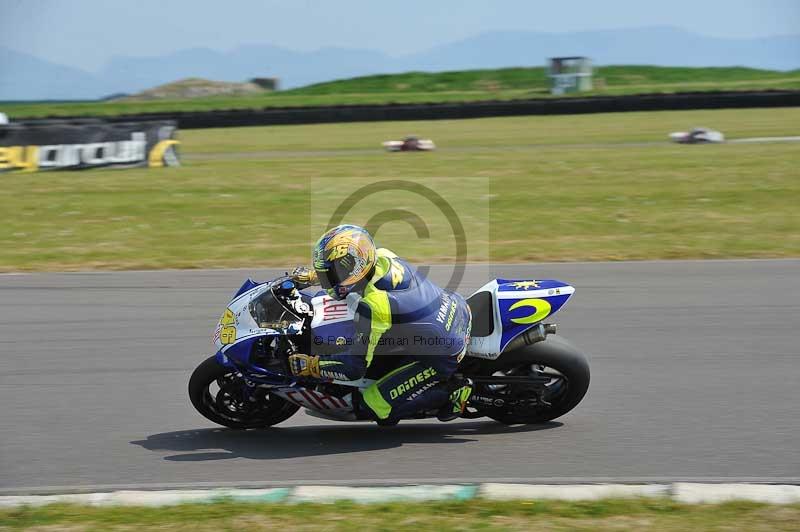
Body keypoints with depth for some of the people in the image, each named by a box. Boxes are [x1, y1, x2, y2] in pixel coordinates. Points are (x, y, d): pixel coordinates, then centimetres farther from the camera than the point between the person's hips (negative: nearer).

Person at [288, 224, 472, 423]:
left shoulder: (372, 307, -29)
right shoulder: (383, 256, -7)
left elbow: (354, 367, -22)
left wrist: (310, 366, -10)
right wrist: (312, 276, 21)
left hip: (443, 356, -8)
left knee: (375, 406, -4)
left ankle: (451, 391, -2)